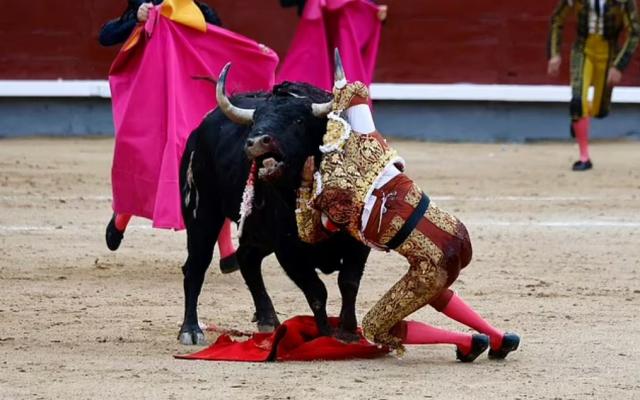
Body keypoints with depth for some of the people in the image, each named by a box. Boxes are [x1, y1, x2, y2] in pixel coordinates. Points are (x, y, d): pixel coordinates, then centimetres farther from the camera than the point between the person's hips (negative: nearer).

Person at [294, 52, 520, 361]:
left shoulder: (334, 188, -9)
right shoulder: (364, 143, 7)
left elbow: (310, 232, 12)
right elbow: (357, 90, 26)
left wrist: (305, 185, 13)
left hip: (432, 261, -8)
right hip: (455, 232, 8)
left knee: (374, 330, 11)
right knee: (429, 287, 42)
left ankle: (467, 342, 8)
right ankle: (499, 338, 35)